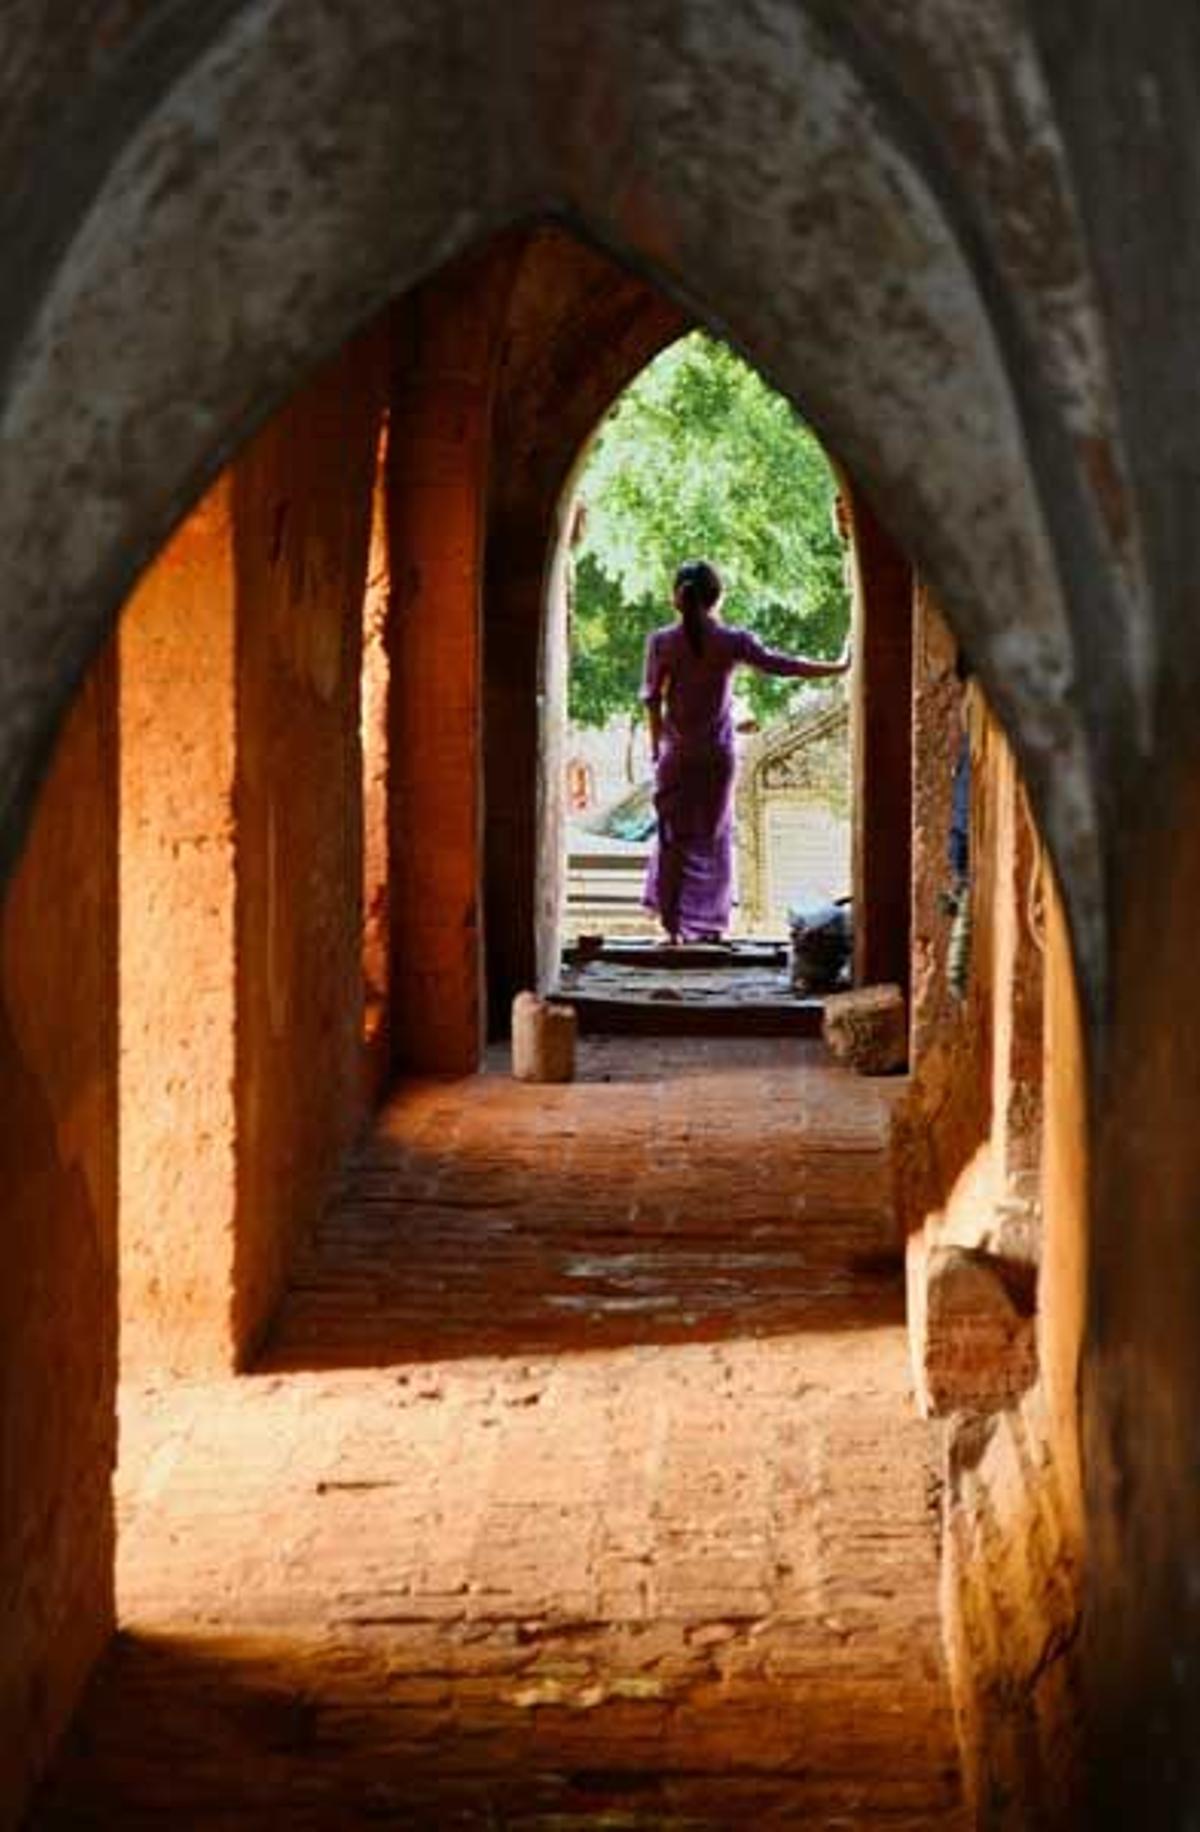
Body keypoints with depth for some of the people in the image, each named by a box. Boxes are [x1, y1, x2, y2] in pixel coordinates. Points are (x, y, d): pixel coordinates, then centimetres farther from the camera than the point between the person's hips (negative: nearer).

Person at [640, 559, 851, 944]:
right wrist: (838, 667, 3)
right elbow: (782, 665, -6)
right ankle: (710, 925, 14)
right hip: (718, 755, 0)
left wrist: (657, 748, 11)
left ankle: (673, 926, 6)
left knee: (674, 838, 9)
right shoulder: (732, 641, -9)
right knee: (715, 836, 12)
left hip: (677, 754, 0)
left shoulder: (661, 642, -7)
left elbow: (652, 699, -2)